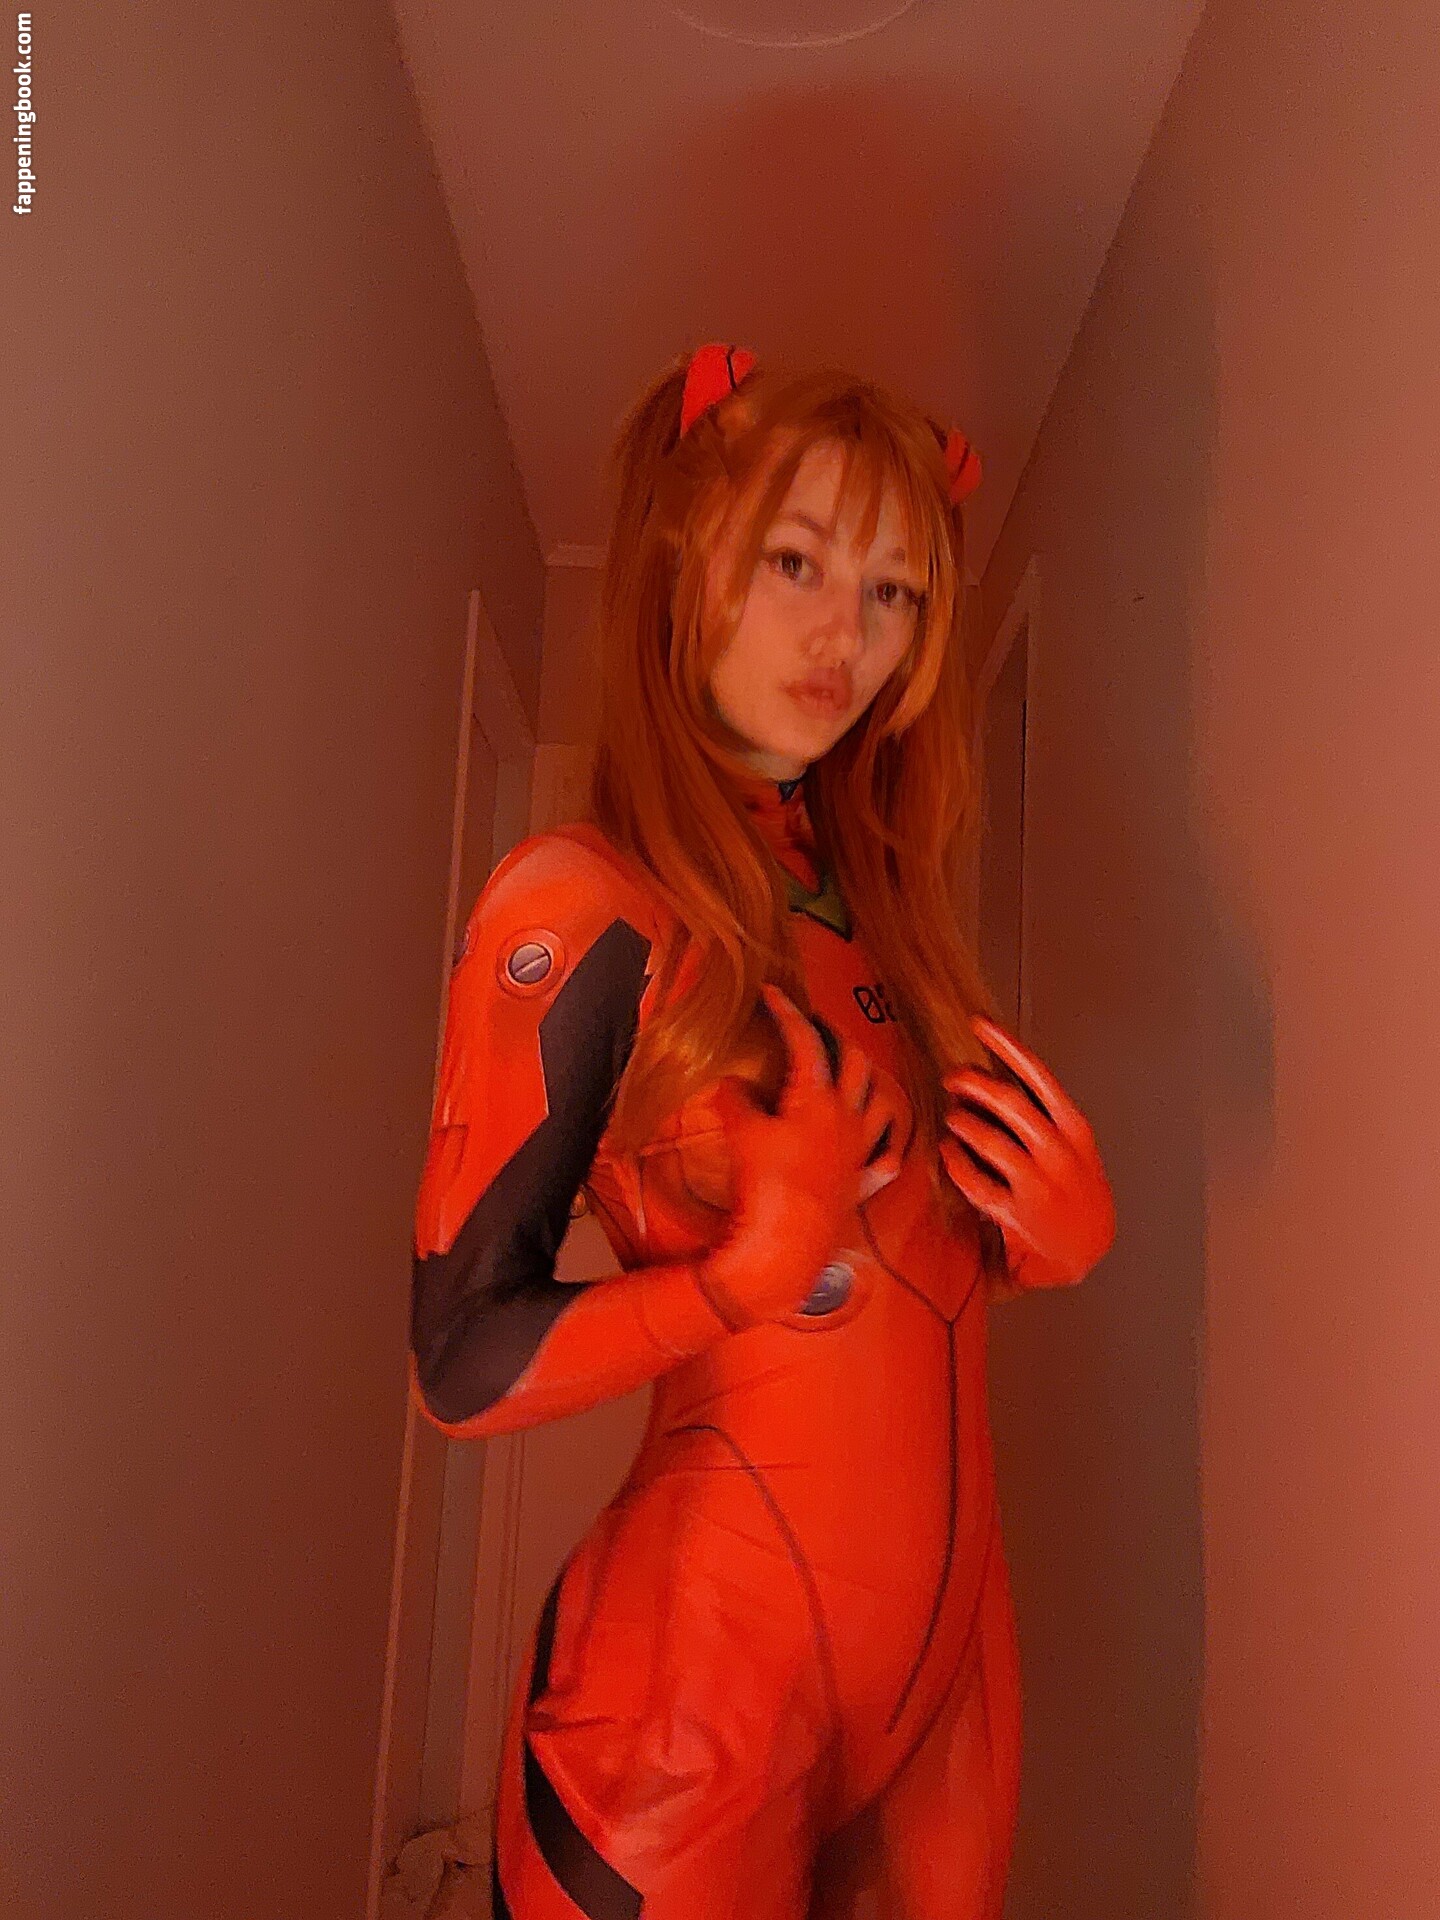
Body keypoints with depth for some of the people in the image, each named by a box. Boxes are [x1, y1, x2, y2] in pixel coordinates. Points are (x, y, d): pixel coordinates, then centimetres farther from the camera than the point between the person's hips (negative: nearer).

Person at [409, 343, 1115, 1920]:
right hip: (705, 1674, -6)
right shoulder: (577, 910, -15)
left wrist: (1060, 1232, -7)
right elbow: (463, 1362, -15)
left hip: (950, 1640, 7)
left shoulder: (876, 902, 6)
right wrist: (753, 1268, -26)